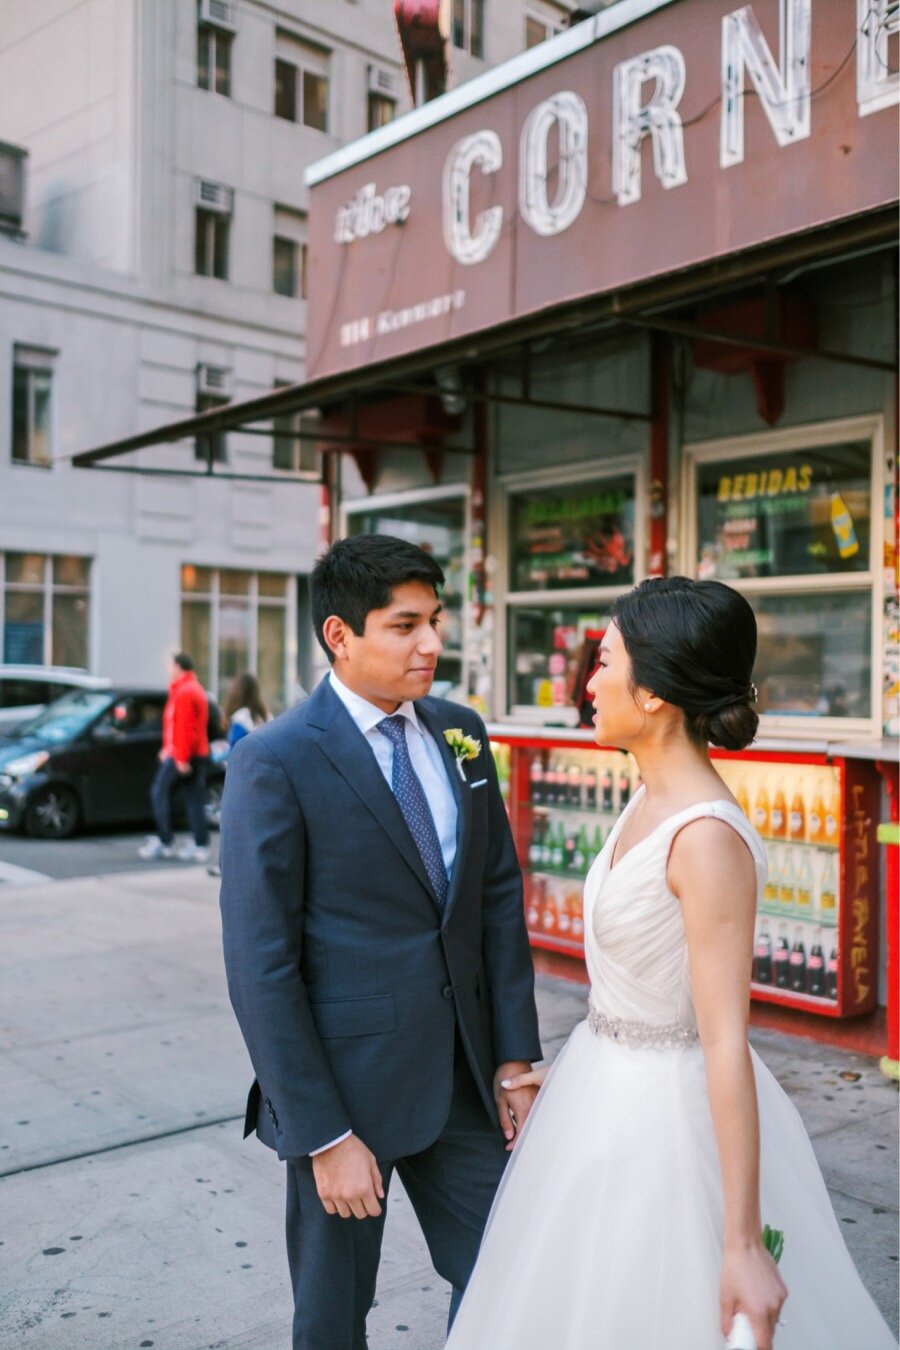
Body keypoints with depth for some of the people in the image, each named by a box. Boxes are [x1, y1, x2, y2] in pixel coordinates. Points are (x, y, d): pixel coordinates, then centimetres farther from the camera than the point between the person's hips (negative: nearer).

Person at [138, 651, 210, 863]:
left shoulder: (183, 692, -13)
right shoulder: (195, 688, 18)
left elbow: (184, 727, -20)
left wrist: (181, 758, -21)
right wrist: (169, 750, 26)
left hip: (181, 756, -9)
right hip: (199, 754, 9)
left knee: (160, 793, 0)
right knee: (195, 800, 6)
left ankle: (164, 842, 2)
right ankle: (200, 845, 4)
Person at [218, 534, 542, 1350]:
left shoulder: (460, 732, 2)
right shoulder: (276, 762, -16)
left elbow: (501, 899, 6)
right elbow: (261, 967, -16)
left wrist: (516, 1060, 4)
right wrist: (323, 1137, -15)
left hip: (464, 1074, 5)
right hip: (347, 1082, -5)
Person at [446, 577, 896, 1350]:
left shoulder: (708, 838, -27)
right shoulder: (651, 802, 0)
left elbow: (727, 1042, -27)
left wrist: (743, 1245, -23)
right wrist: (573, 1071, 19)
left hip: (664, 1112, -9)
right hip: (607, 1091, 9)